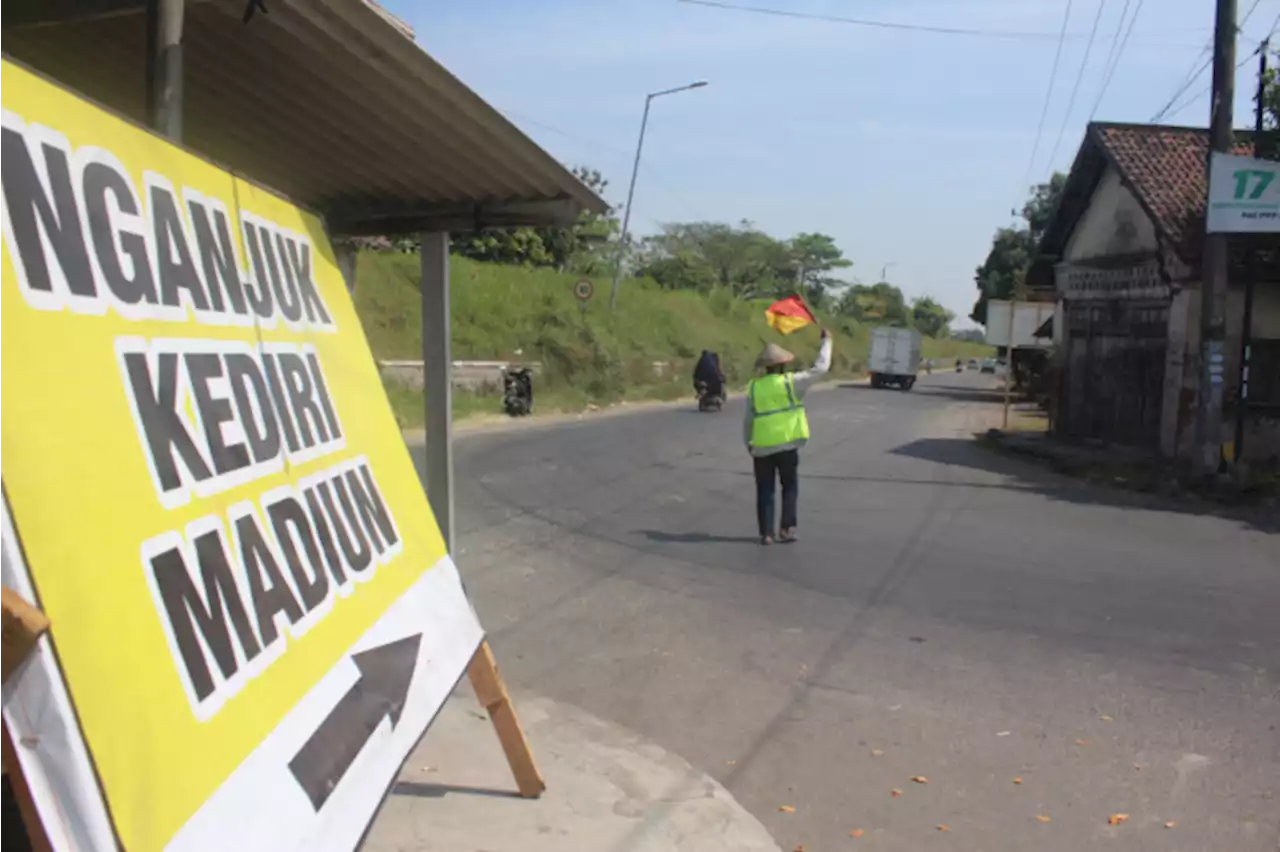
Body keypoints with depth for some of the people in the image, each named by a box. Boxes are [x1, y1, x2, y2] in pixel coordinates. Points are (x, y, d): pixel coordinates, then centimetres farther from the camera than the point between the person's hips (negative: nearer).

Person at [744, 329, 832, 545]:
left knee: (765, 491, 9)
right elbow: (821, 367, -2)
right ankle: (786, 528, 8)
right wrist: (826, 341, 10)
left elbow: (748, 420, 6)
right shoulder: (791, 382, -7)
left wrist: (748, 443, 20)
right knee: (790, 487, 14)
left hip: (761, 447, 2)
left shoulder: (754, 387, 2)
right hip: (786, 446, -2)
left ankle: (766, 533, 9)